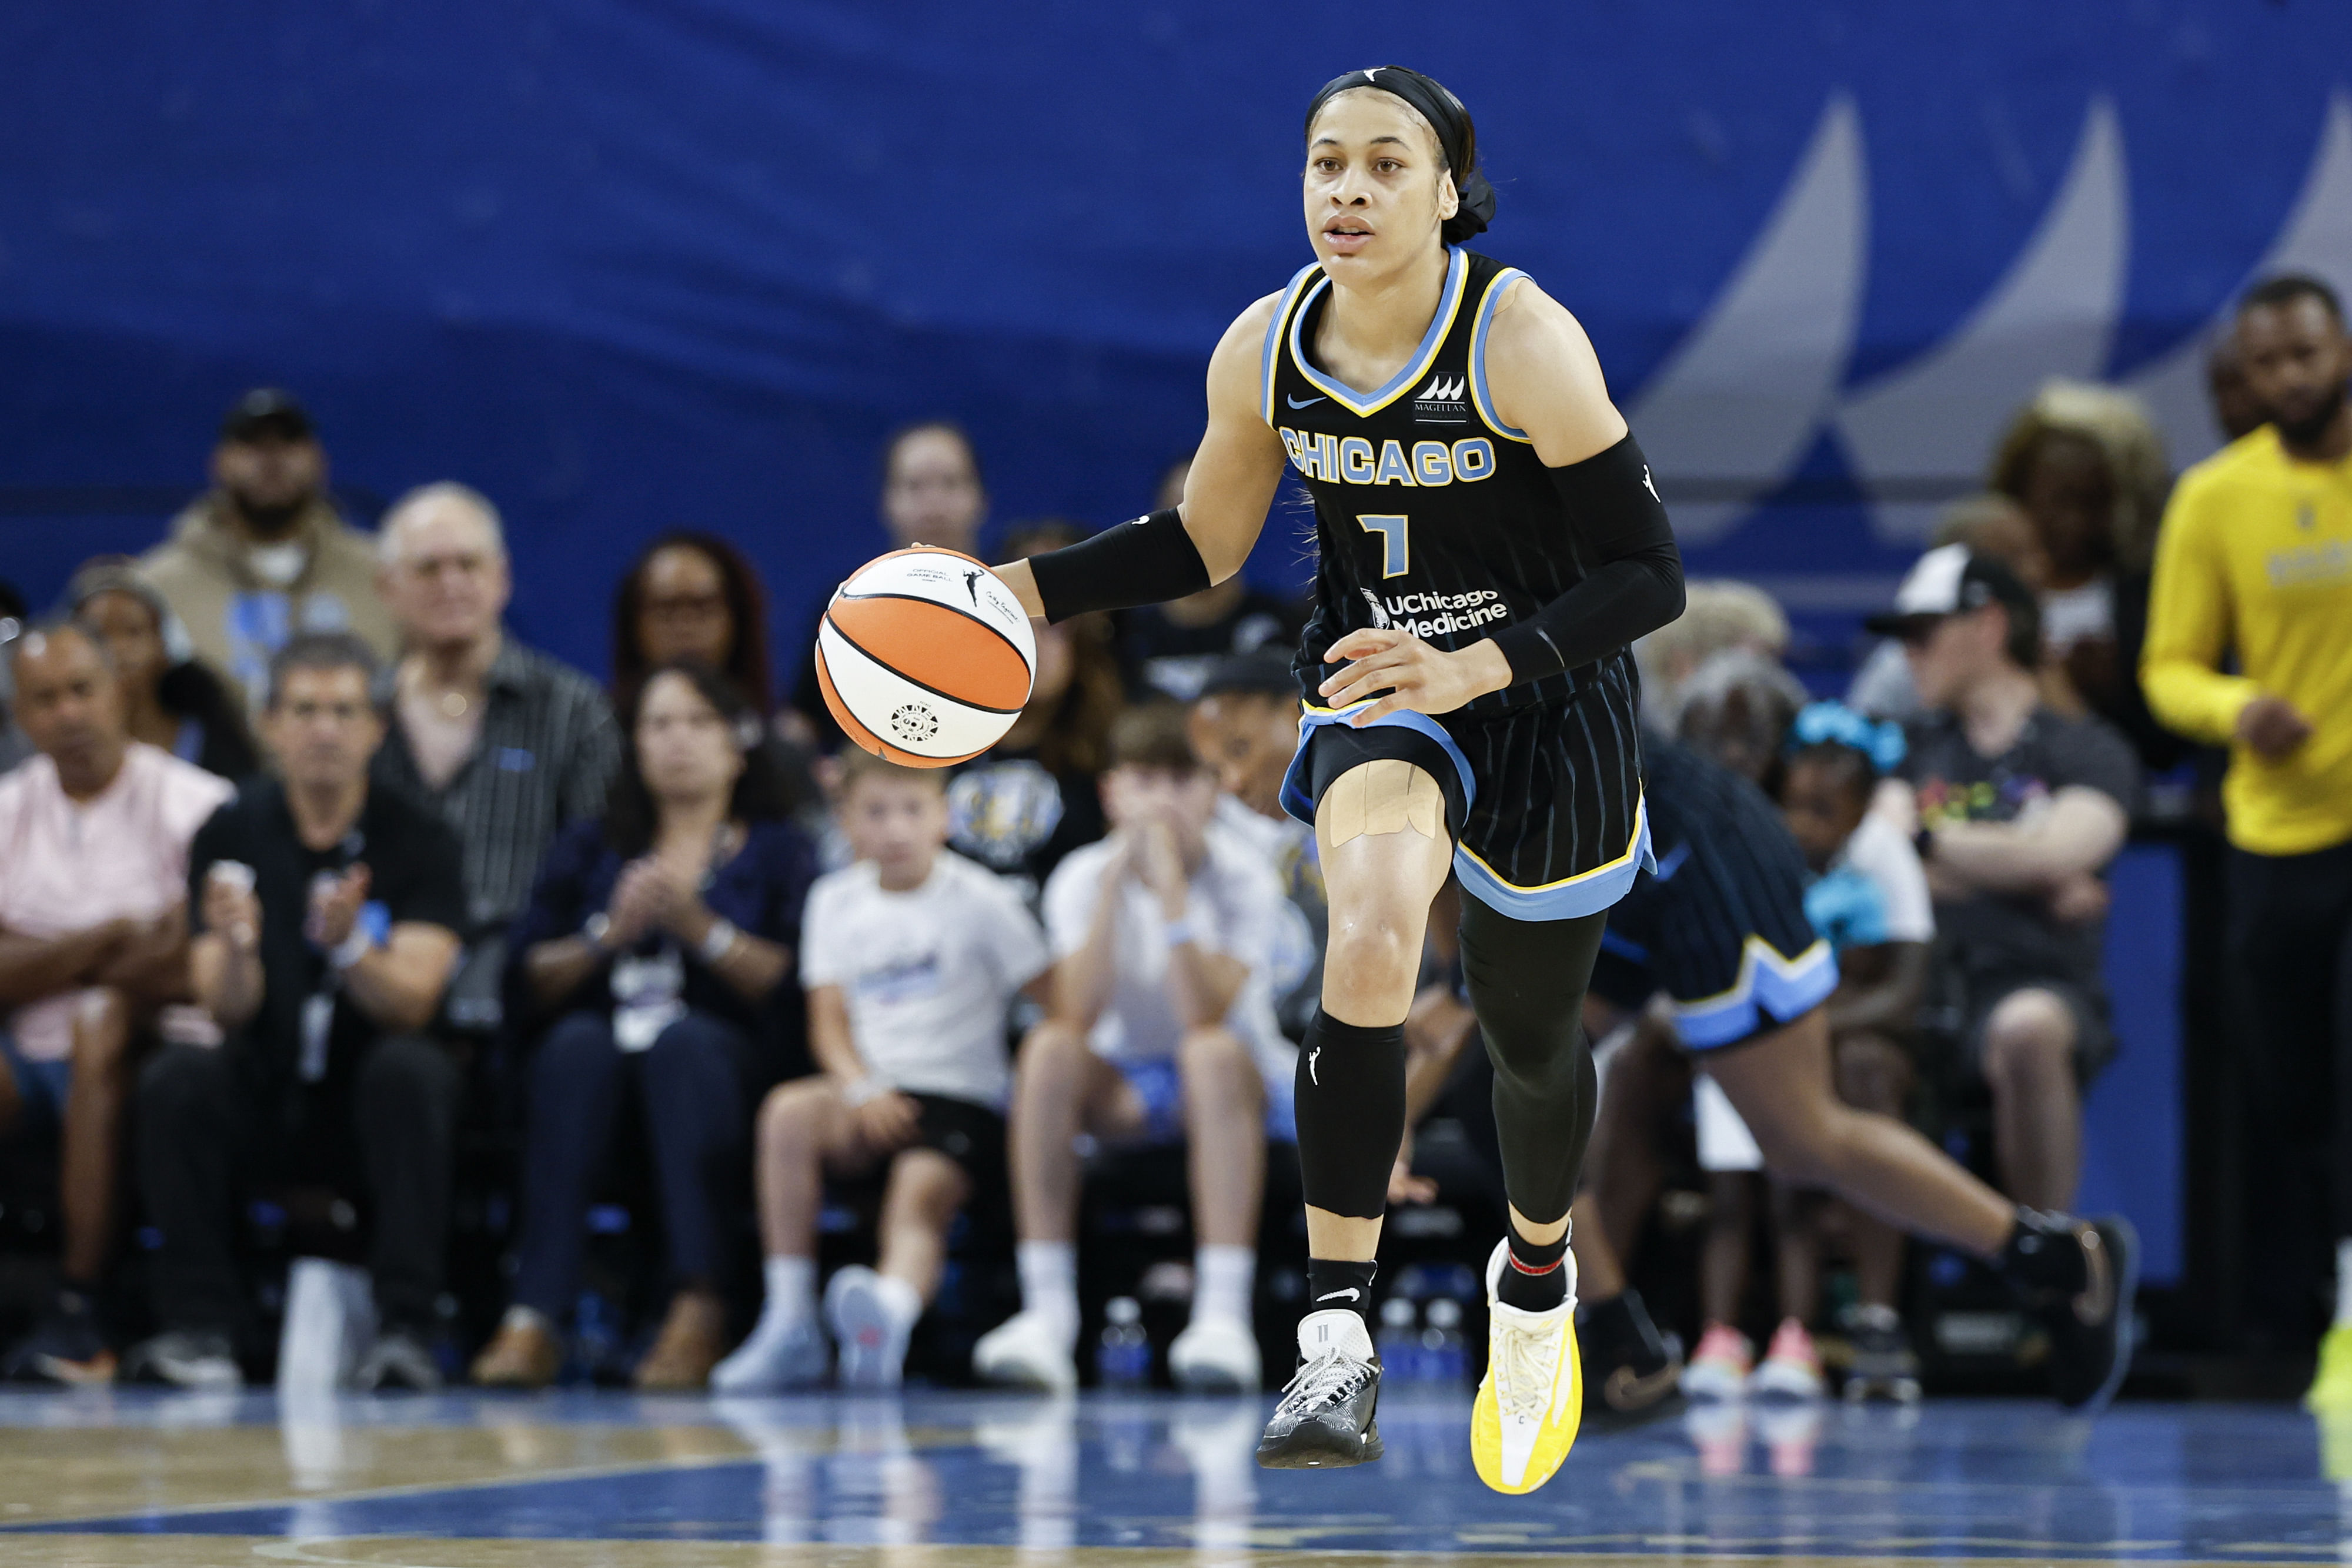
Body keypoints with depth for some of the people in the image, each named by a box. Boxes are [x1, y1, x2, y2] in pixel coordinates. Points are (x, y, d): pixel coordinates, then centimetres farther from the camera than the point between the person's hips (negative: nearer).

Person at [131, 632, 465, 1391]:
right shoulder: (230, 836, 0)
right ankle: (201, 1327, -25)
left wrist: (349, 944, -36)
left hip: (370, 1109, -1)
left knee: (413, 1069, -32)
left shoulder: (416, 840, -5)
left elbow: (412, 1005, -16)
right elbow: (230, 1013, -9)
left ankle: (405, 1330, -32)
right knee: (175, 1076, -26)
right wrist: (233, 946, -32)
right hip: (265, 1106, 1)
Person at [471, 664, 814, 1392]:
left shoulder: (777, 852, 17)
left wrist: (700, 927, -10)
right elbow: (524, 988, 9)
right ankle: (535, 1315, -49)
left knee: (682, 1040, -36)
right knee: (578, 1041, -33)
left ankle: (699, 1307, -49)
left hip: (720, 1071, -1)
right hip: (597, 1077, 1)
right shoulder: (589, 851, 24)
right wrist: (609, 935, -5)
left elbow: (792, 987, -1)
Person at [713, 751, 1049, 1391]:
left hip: (964, 1097, -3)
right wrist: (862, 1090, -12)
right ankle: (789, 1327, -28)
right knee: (789, 1111, -29)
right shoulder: (836, 901, 12)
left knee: (920, 1194, -34)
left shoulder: (981, 901, 1)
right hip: (872, 1093, 3)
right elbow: (830, 1021, 7)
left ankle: (890, 1313, -66)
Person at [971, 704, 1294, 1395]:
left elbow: (1203, 1016, -28)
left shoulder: (1243, 880, -13)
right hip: (1125, 1091, 2)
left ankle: (1223, 1313, -42)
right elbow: (1080, 1017, -23)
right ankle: (1047, 1310, -31)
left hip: (1243, 1086, -2)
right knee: (1049, 1047, -29)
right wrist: (1117, 882, -28)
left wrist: (1172, 886, -33)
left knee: (1212, 1050, -36)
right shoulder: (1082, 878, -7)